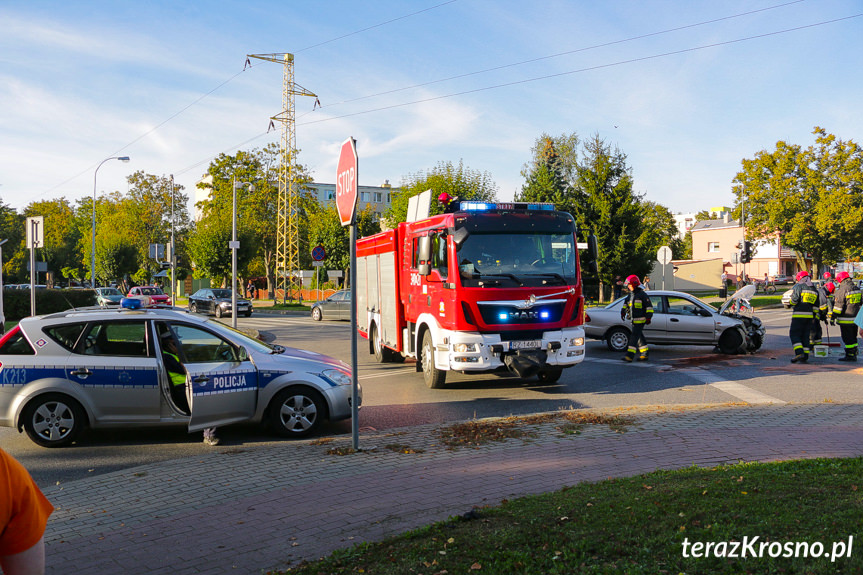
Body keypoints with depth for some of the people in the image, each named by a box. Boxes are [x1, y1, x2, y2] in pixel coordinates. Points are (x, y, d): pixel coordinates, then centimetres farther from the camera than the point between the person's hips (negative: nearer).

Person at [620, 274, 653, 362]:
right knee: (640, 338, 14)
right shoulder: (630, 295, 14)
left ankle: (629, 356, -18)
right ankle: (644, 355, 23)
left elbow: (649, 306, -9)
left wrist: (648, 317, -14)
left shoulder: (642, 294, -9)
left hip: (640, 320, -8)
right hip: (634, 320, 8)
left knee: (634, 337, -14)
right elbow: (626, 304, 25)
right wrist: (623, 311, 8)